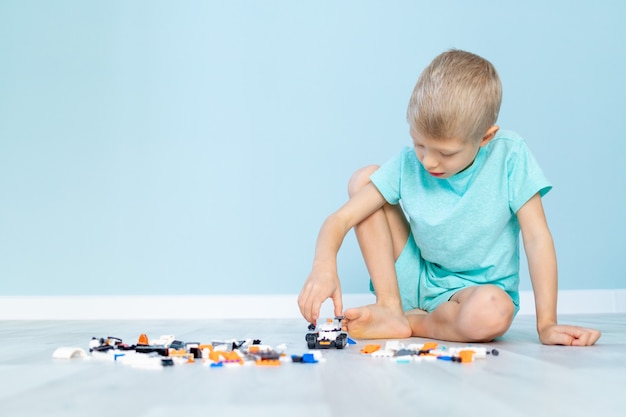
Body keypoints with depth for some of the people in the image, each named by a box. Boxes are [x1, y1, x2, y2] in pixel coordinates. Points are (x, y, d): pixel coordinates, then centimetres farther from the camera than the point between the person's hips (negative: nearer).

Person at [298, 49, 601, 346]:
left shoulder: (510, 158, -19)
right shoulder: (408, 165, -14)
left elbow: (537, 236, -16)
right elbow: (341, 218, -17)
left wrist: (546, 324, -20)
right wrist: (324, 265, -38)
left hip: (477, 289, -2)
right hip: (418, 277, 3)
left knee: (493, 313, -41)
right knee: (362, 178, -12)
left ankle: (411, 322, -10)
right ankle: (390, 307, -11)